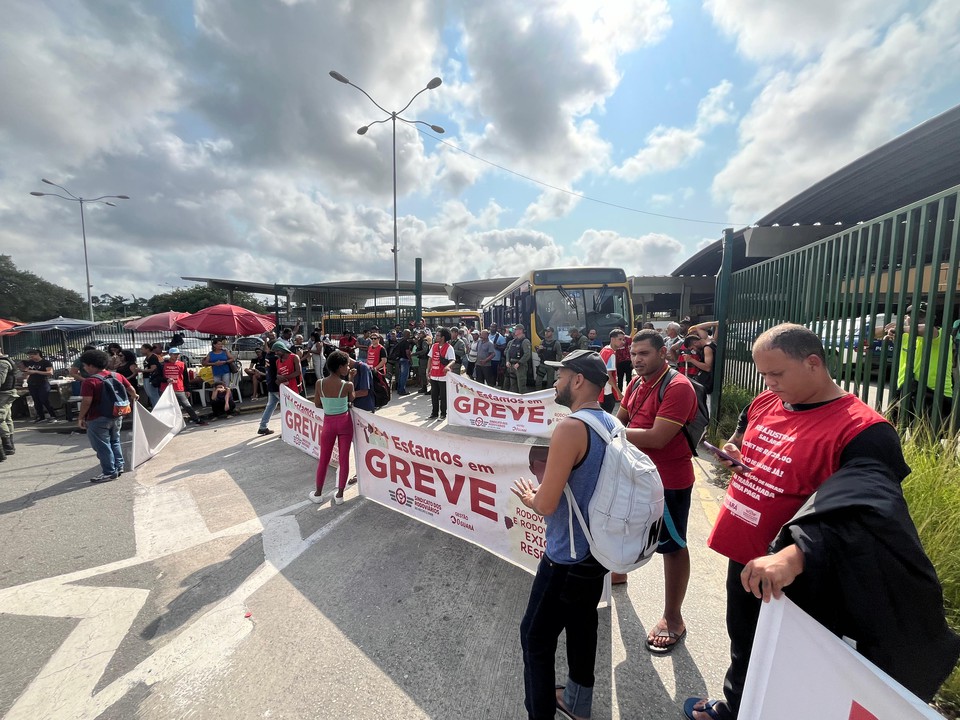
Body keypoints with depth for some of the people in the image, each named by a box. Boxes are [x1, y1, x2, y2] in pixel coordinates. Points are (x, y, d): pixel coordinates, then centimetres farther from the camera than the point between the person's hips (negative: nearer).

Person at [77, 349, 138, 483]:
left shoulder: (90, 381, -17)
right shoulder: (117, 375, 2)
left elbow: (86, 402, -20)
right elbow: (131, 389, 12)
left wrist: (80, 418, -7)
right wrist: (133, 397, 32)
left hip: (98, 419, -7)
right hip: (116, 416, 7)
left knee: (102, 446, 4)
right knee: (114, 441, 20)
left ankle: (109, 472, 10)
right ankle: (119, 467, 26)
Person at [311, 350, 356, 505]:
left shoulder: (319, 383, -10)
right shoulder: (347, 385, -17)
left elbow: (317, 404, 2)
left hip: (328, 423, 2)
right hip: (344, 422, -2)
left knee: (324, 459, 16)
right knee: (344, 458, 9)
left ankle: (318, 494, 29)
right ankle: (340, 495, 18)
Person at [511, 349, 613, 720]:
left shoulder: (570, 428, -27)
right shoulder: (612, 424, -1)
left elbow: (546, 505, -25)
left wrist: (528, 495, -4)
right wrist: (544, 489, 12)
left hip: (567, 557, -8)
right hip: (599, 548, 9)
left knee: (536, 636, 13)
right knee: (582, 625, 27)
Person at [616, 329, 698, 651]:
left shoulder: (677, 387, -23)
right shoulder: (636, 384, 2)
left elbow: (657, 438, -29)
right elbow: (620, 420, 9)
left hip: (668, 480, -8)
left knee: (673, 546, 9)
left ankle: (673, 619, 27)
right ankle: (618, 572, 53)